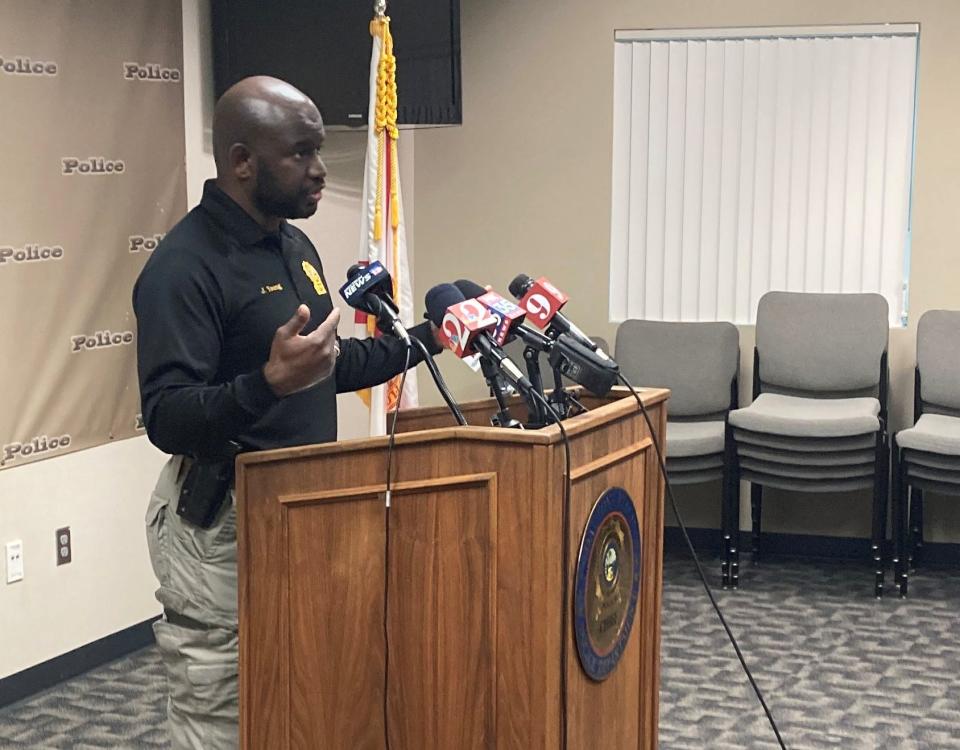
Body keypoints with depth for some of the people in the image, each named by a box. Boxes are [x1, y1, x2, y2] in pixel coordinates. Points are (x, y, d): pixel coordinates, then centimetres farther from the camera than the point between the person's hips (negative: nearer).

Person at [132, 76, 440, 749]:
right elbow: (166, 420, -25)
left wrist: (426, 337, 17)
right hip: (220, 523, -9)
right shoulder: (184, 267, -18)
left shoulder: (295, 246, 11)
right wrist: (270, 382, -40)